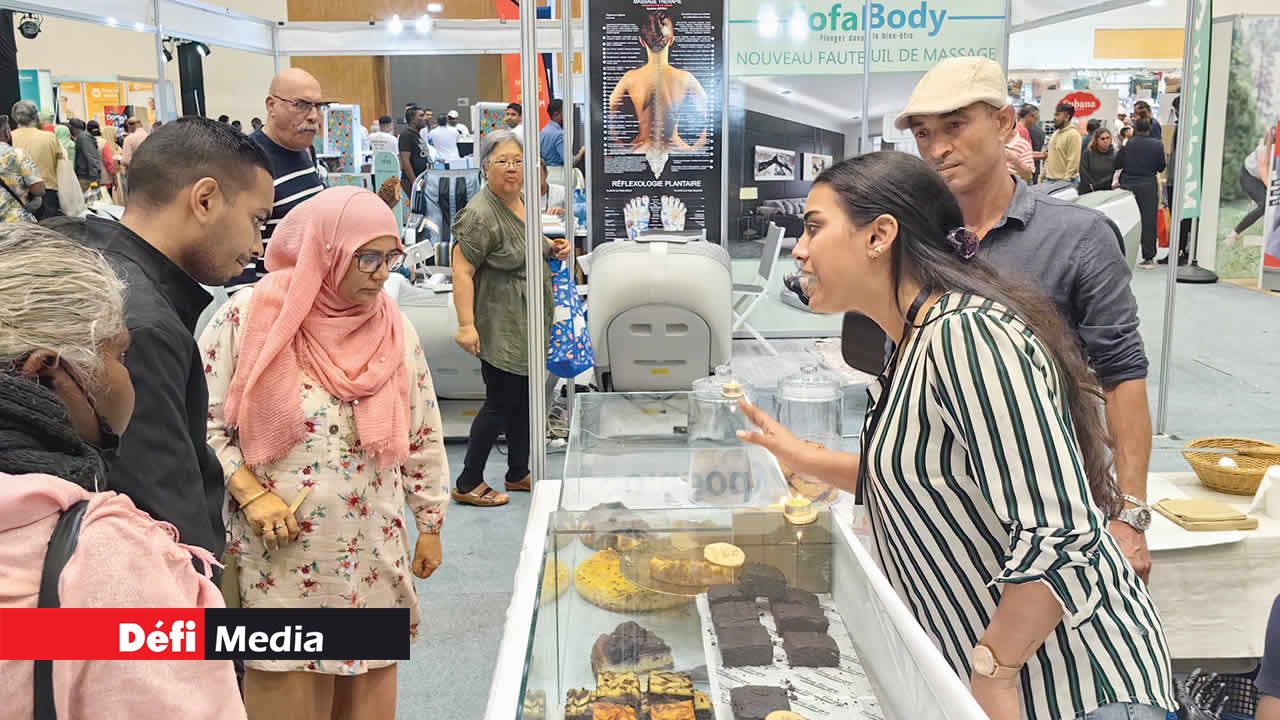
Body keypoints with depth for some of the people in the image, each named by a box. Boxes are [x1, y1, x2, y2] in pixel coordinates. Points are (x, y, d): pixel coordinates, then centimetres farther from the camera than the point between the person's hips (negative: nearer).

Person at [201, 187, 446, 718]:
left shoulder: (396, 331, 3)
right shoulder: (250, 317, -8)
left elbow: (423, 437, 11)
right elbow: (201, 420, -4)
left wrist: (430, 525, 13)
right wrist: (250, 493, -15)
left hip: (372, 557, 4)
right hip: (278, 556, -3)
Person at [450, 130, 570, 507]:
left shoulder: (522, 199, 8)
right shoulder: (480, 214, -19)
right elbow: (462, 270, -22)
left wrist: (553, 248, 5)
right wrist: (466, 324, -28)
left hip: (529, 324, 8)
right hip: (501, 328, -8)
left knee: (525, 400, 15)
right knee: (501, 403, -2)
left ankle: (518, 473, 29)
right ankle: (468, 484, 10)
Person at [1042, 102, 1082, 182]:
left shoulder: (1073, 135, -12)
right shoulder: (1055, 134, 14)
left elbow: (1073, 162, -17)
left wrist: (1065, 180, -20)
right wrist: (1044, 174, 13)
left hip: (1064, 181, -8)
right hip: (1049, 180, 8)